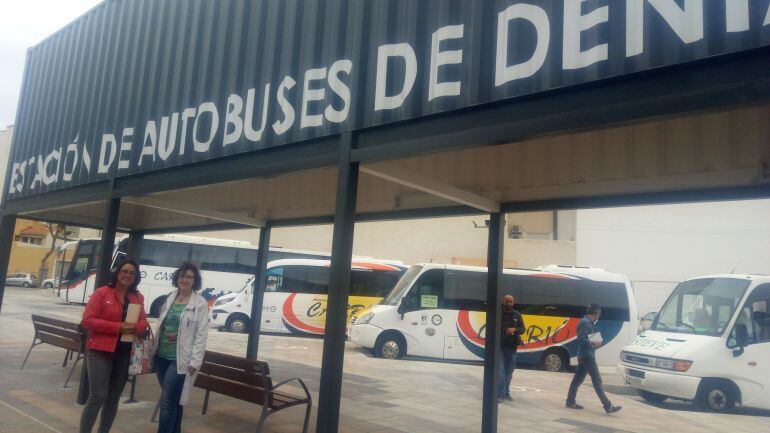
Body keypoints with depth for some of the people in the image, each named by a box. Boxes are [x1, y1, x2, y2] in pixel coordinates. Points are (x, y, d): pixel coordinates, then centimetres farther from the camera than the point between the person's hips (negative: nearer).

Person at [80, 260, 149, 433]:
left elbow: (143, 323, 7)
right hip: (101, 351, -5)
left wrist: (135, 327, -17)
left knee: (113, 398, 13)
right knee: (98, 396, -8)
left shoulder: (138, 298, 8)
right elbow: (88, 320, -13)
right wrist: (118, 327, -19)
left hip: (125, 354, 5)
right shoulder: (102, 292, -6)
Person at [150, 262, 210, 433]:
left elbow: (201, 335, -10)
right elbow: (160, 326, 14)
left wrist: (195, 362, -15)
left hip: (180, 359, -5)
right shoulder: (170, 299, 10)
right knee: (173, 400, 15)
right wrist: (153, 350, 10)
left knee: (168, 401, -7)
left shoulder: (200, 304, -8)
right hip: (161, 356, 6)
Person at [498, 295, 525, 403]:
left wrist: (514, 330, -15)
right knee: (500, 371, -9)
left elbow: (522, 329, 5)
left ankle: (506, 393, 22)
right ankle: (500, 394, -6)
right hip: (500, 346, -4)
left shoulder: (517, 315, 7)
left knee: (509, 373, 11)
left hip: (512, 347, 4)